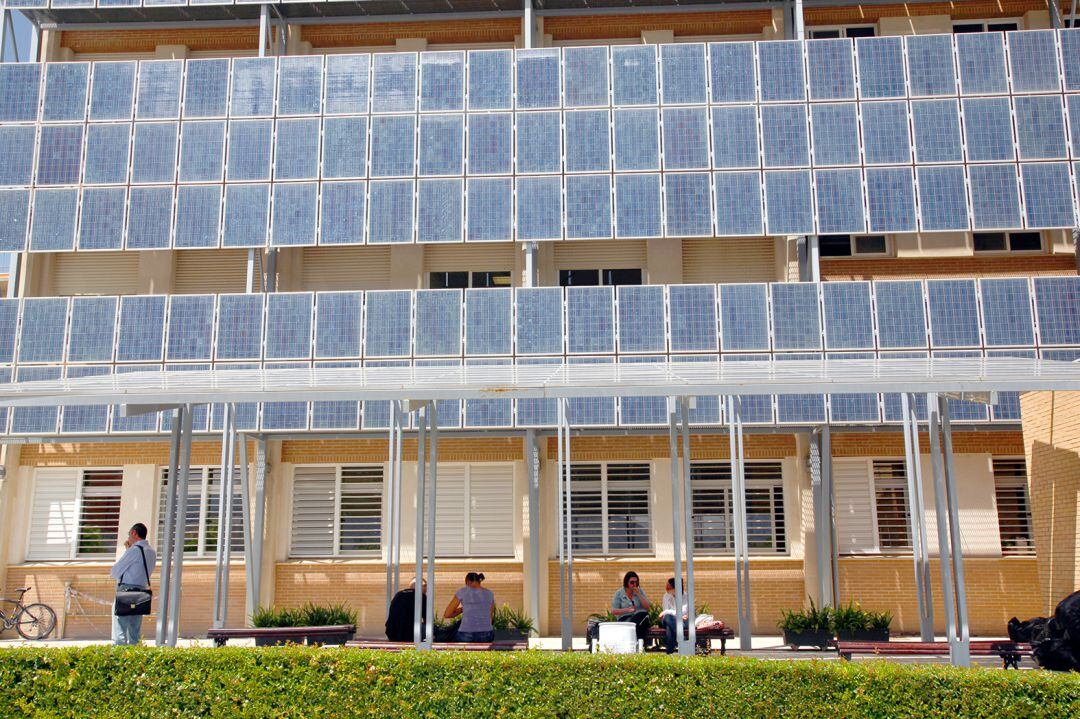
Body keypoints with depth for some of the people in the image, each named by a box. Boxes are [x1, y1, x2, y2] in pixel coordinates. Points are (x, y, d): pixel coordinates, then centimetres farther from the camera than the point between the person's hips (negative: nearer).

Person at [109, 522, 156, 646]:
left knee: (119, 629, -8)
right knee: (135, 631, 9)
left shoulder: (134, 550, -11)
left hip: (126, 591, -8)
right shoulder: (152, 552, 13)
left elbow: (115, 572, -7)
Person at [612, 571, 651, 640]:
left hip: (640, 617, 2)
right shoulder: (619, 594, 7)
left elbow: (647, 608, 3)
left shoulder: (640, 591, 12)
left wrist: (639, 594, -6)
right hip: (625, 618, -2)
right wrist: (627, 610, -14)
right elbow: (613, 611, 1)